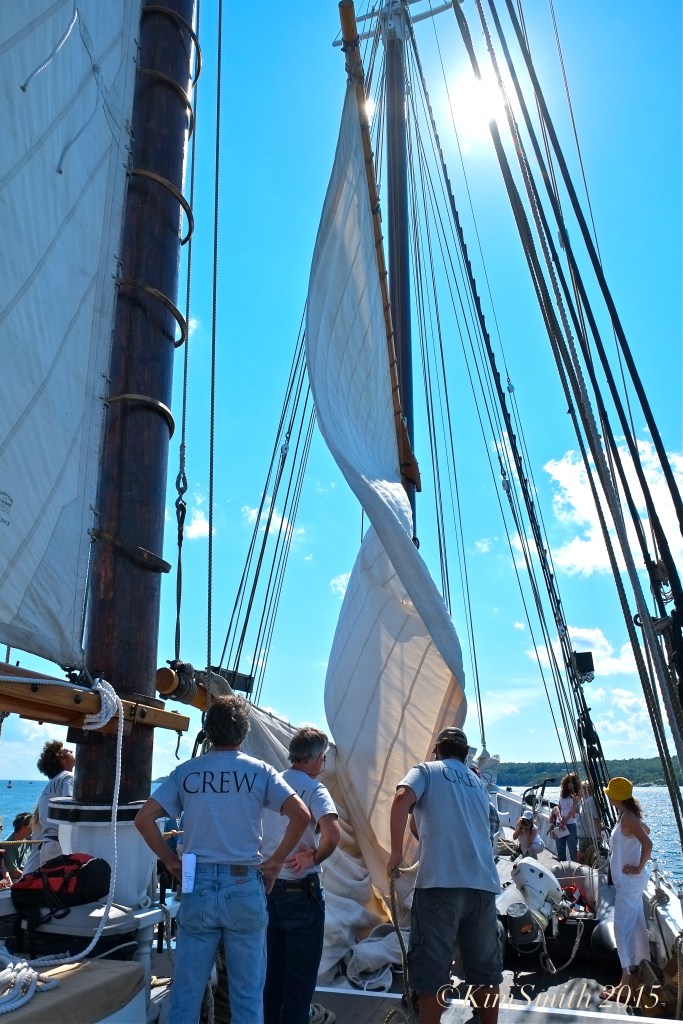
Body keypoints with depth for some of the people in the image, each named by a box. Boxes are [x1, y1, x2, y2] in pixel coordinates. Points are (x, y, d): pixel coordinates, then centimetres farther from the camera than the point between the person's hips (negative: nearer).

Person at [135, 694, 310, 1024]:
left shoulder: (185, 771, 2)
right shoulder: (259, 771, -3)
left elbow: (143, 818, -3)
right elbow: (301, 815, -12)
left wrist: (171, 861, 5)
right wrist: (275, 862, -2)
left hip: (197, 887, 2)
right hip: (244, 887, -1)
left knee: (186, 992, 13)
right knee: (247, 994, 11)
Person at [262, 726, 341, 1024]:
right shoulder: (314, 789, -15)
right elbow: (333, 834, -31)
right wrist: (314, 859, -14)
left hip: (269, 887, 6)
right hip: (301, 891, -6)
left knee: (272, 974, 19)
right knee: (300, 978, 8)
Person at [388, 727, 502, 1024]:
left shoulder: (426, 770, 6)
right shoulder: (478, 782, 23)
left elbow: (402, 798, -13)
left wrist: (396, 851, -11)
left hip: (440, 882, -5)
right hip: (484, 883, 5)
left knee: (432, 967, 4)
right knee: (486, 967, 18)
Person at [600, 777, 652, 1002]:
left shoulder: (627, 817, -21)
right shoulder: (628, 815, 7)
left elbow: (647, 844, -32)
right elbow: (645, 830, 24)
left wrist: (639, 868, -21)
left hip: (629, 882, -10)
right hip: (629, 882, 10)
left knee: (623, 929, -6)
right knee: (636, 926, 18)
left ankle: (626, 985, -2)